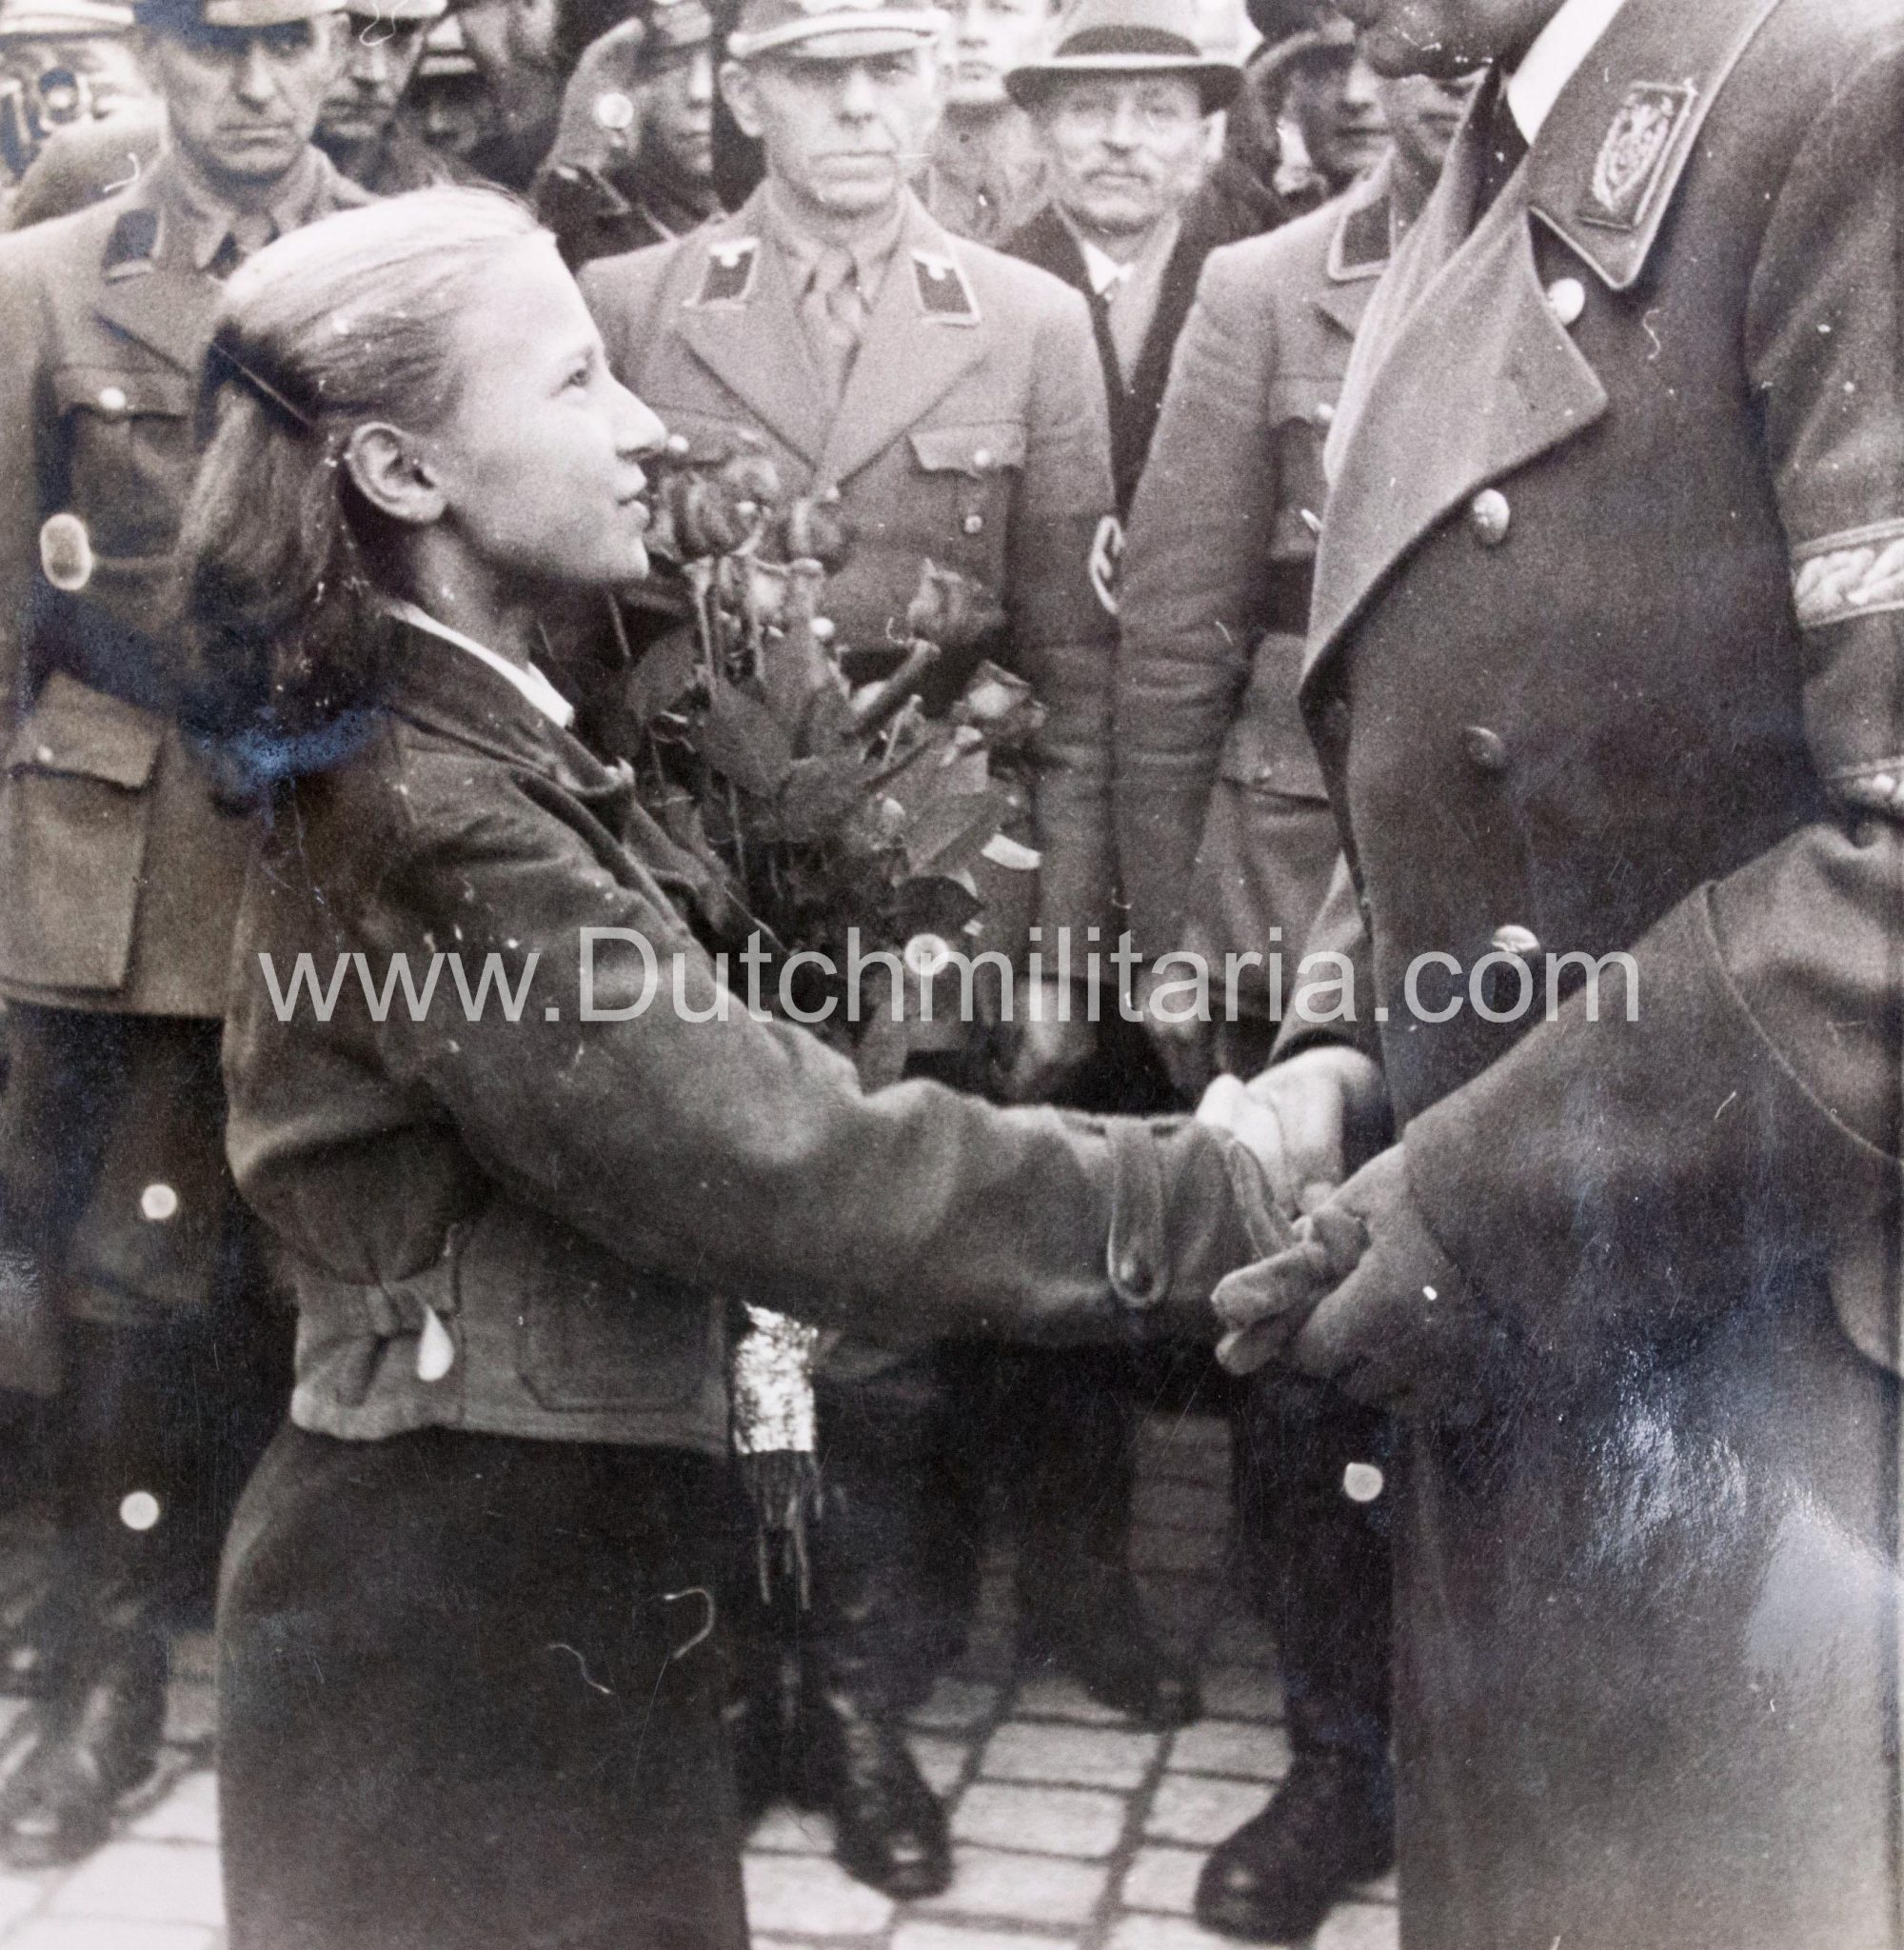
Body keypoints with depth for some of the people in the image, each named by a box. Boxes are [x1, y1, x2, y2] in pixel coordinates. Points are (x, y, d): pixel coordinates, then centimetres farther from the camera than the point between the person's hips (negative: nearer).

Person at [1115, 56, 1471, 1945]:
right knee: (1303, 1378, 10)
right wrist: (1168, 942, -1)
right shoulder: (1265, 295, 1)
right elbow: (1172, 644, 1)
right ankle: (1339, 1765, 30)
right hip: (1311, 928, 0)